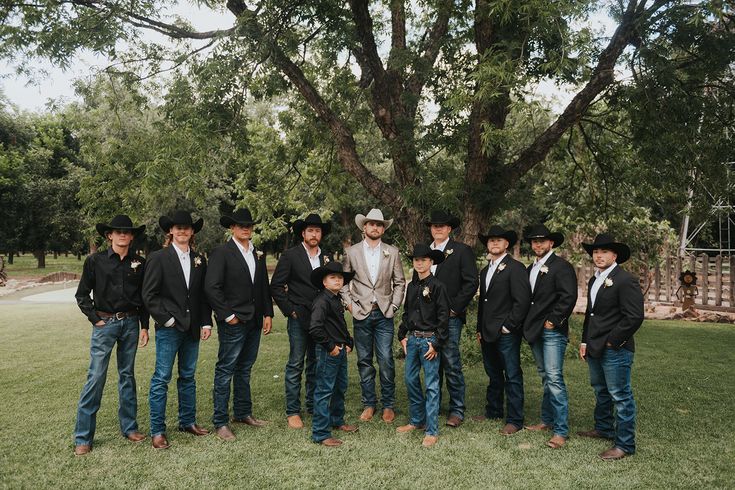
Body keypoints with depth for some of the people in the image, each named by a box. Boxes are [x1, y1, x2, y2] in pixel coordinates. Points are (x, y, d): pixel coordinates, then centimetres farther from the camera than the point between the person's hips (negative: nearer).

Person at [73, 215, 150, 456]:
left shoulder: (139, 263, 5)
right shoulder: (95, 261, -2)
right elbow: (82, 294, 3)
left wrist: (144, 326, 7)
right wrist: (95, 318, -5)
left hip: (131, 323, 3)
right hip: (105, 323, -3)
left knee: (127, 375, 11)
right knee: (96, 377, -6)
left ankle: (129, 426, 22)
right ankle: (83, 437, 3)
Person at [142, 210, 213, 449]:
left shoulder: (199, 260, 10)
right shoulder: (158, 258, -4)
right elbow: (149, 294, -7)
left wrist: (206, 322, 5)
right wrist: (166, 319, -11)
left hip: (192, 328, 5)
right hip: (169, 329, -5)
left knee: (188, 377, 14)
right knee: (161, 379, 0)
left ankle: (188, 421, 26)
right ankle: (157, 431, 9)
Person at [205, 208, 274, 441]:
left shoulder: (258, 255, 13)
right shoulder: (221, 253, -7)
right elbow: (211, 287, -14)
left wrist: (268, 314, 8)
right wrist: (227, 315, -14)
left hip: (254, 321, 7)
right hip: (233, 322, -6)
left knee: (244, 369, 16)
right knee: (225, 371, -1)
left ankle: (243, 413, 28)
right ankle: (220, 422, 7)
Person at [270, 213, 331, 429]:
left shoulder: (325, 258, 12)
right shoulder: (290, 255, -3)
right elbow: (276, 286, -4)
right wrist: (289, 310, -7)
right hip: (299, 318, -5)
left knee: (316, 364, 11)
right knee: (295, 364, -2)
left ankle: (313, 405, 23)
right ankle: (292, 411, 7)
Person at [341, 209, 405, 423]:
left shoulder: (392, 252, 6)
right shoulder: (352, 252, 5)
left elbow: (399, 282, 10)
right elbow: (343, 281, 10)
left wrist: (394, 306, 0)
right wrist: (349, 303, 0)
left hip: (384, 314, 0)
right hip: (361, 314, 1)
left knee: (386, 360, -4)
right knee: (364, 361, 6)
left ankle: (388, 405, 10)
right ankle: (369, 404, 19)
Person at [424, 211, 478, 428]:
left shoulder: (462, 251, 0)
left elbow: (471, 283, -5)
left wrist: (453, 308, -9)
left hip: (450, 316, -5)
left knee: (451, 364, -6)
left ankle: (456, 411, 5)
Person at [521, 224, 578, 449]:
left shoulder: (561, 266, -8)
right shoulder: (531, 269, 17)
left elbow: (568, 297, -17)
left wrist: (553, 320, -17)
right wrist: (528, 325, 10)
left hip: (552, 330, -8)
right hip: (535, 330, 8)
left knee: (554, 378, -11)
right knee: (545, 377, 15)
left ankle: (561, 431, -7)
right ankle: (547, 420, 24)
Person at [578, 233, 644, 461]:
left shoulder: (625, 280, -14)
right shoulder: (594, 280, 14)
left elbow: (634, 317, -20)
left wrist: (612, 341, -16)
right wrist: (585, 342, 16)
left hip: (615, 349, -9)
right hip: (595, 348, 9)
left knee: (620, 396, -1)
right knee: (600, 391, 22)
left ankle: (624, 444, 9)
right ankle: (603, 428, 38)